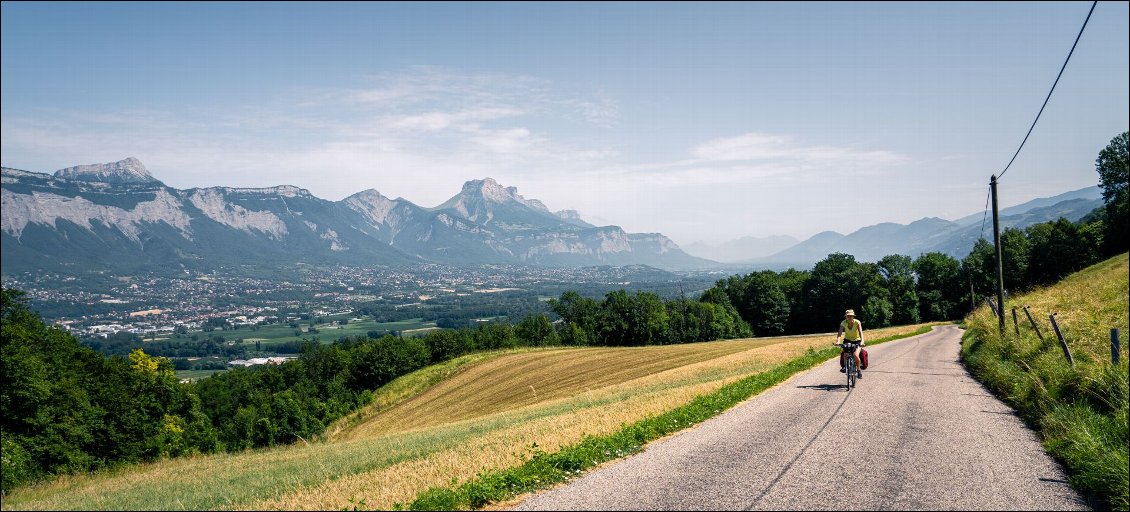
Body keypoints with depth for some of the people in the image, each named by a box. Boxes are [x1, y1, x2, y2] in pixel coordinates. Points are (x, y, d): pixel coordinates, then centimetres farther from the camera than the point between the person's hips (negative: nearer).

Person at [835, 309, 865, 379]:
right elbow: (840, 332, -28)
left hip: (857, 341, -2)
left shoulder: (857, 322, -21)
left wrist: (862, 341, -50)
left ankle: (858, 370, 1)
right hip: (847, 340, 2)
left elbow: (860, 332, -32)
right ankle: (843, 367, 9)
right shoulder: (843, 323, -17)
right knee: (842, 353, -20)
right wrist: (838, 341, -46)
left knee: (855, 355, -24)